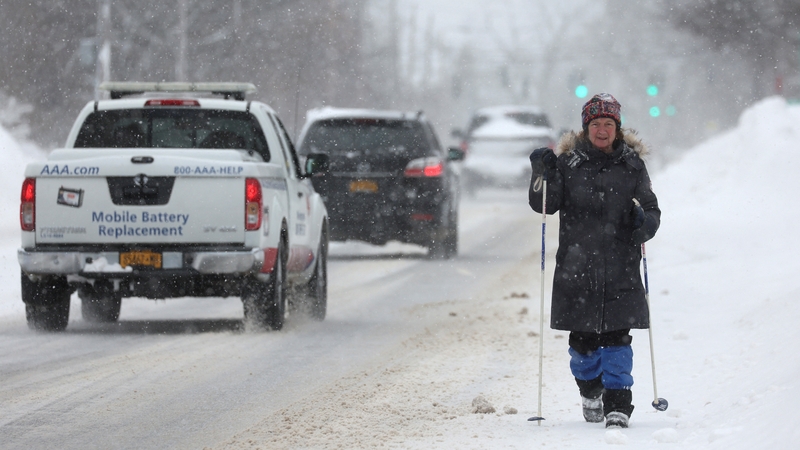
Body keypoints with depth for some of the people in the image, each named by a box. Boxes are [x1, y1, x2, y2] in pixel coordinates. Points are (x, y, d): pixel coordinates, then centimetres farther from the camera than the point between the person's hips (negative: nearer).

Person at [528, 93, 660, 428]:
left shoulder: (631, 164, 6)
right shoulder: (568, 162, 4)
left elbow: (651, 209, 9)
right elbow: (544, 206, 3)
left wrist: (646, 223, -14)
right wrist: (542, 175, -15)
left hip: (620, 268, 0)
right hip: (577, 267, 1)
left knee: (617, 337, -7)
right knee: (582, 339, 7)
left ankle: (618, 403, -2)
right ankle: (591, 391, 32)